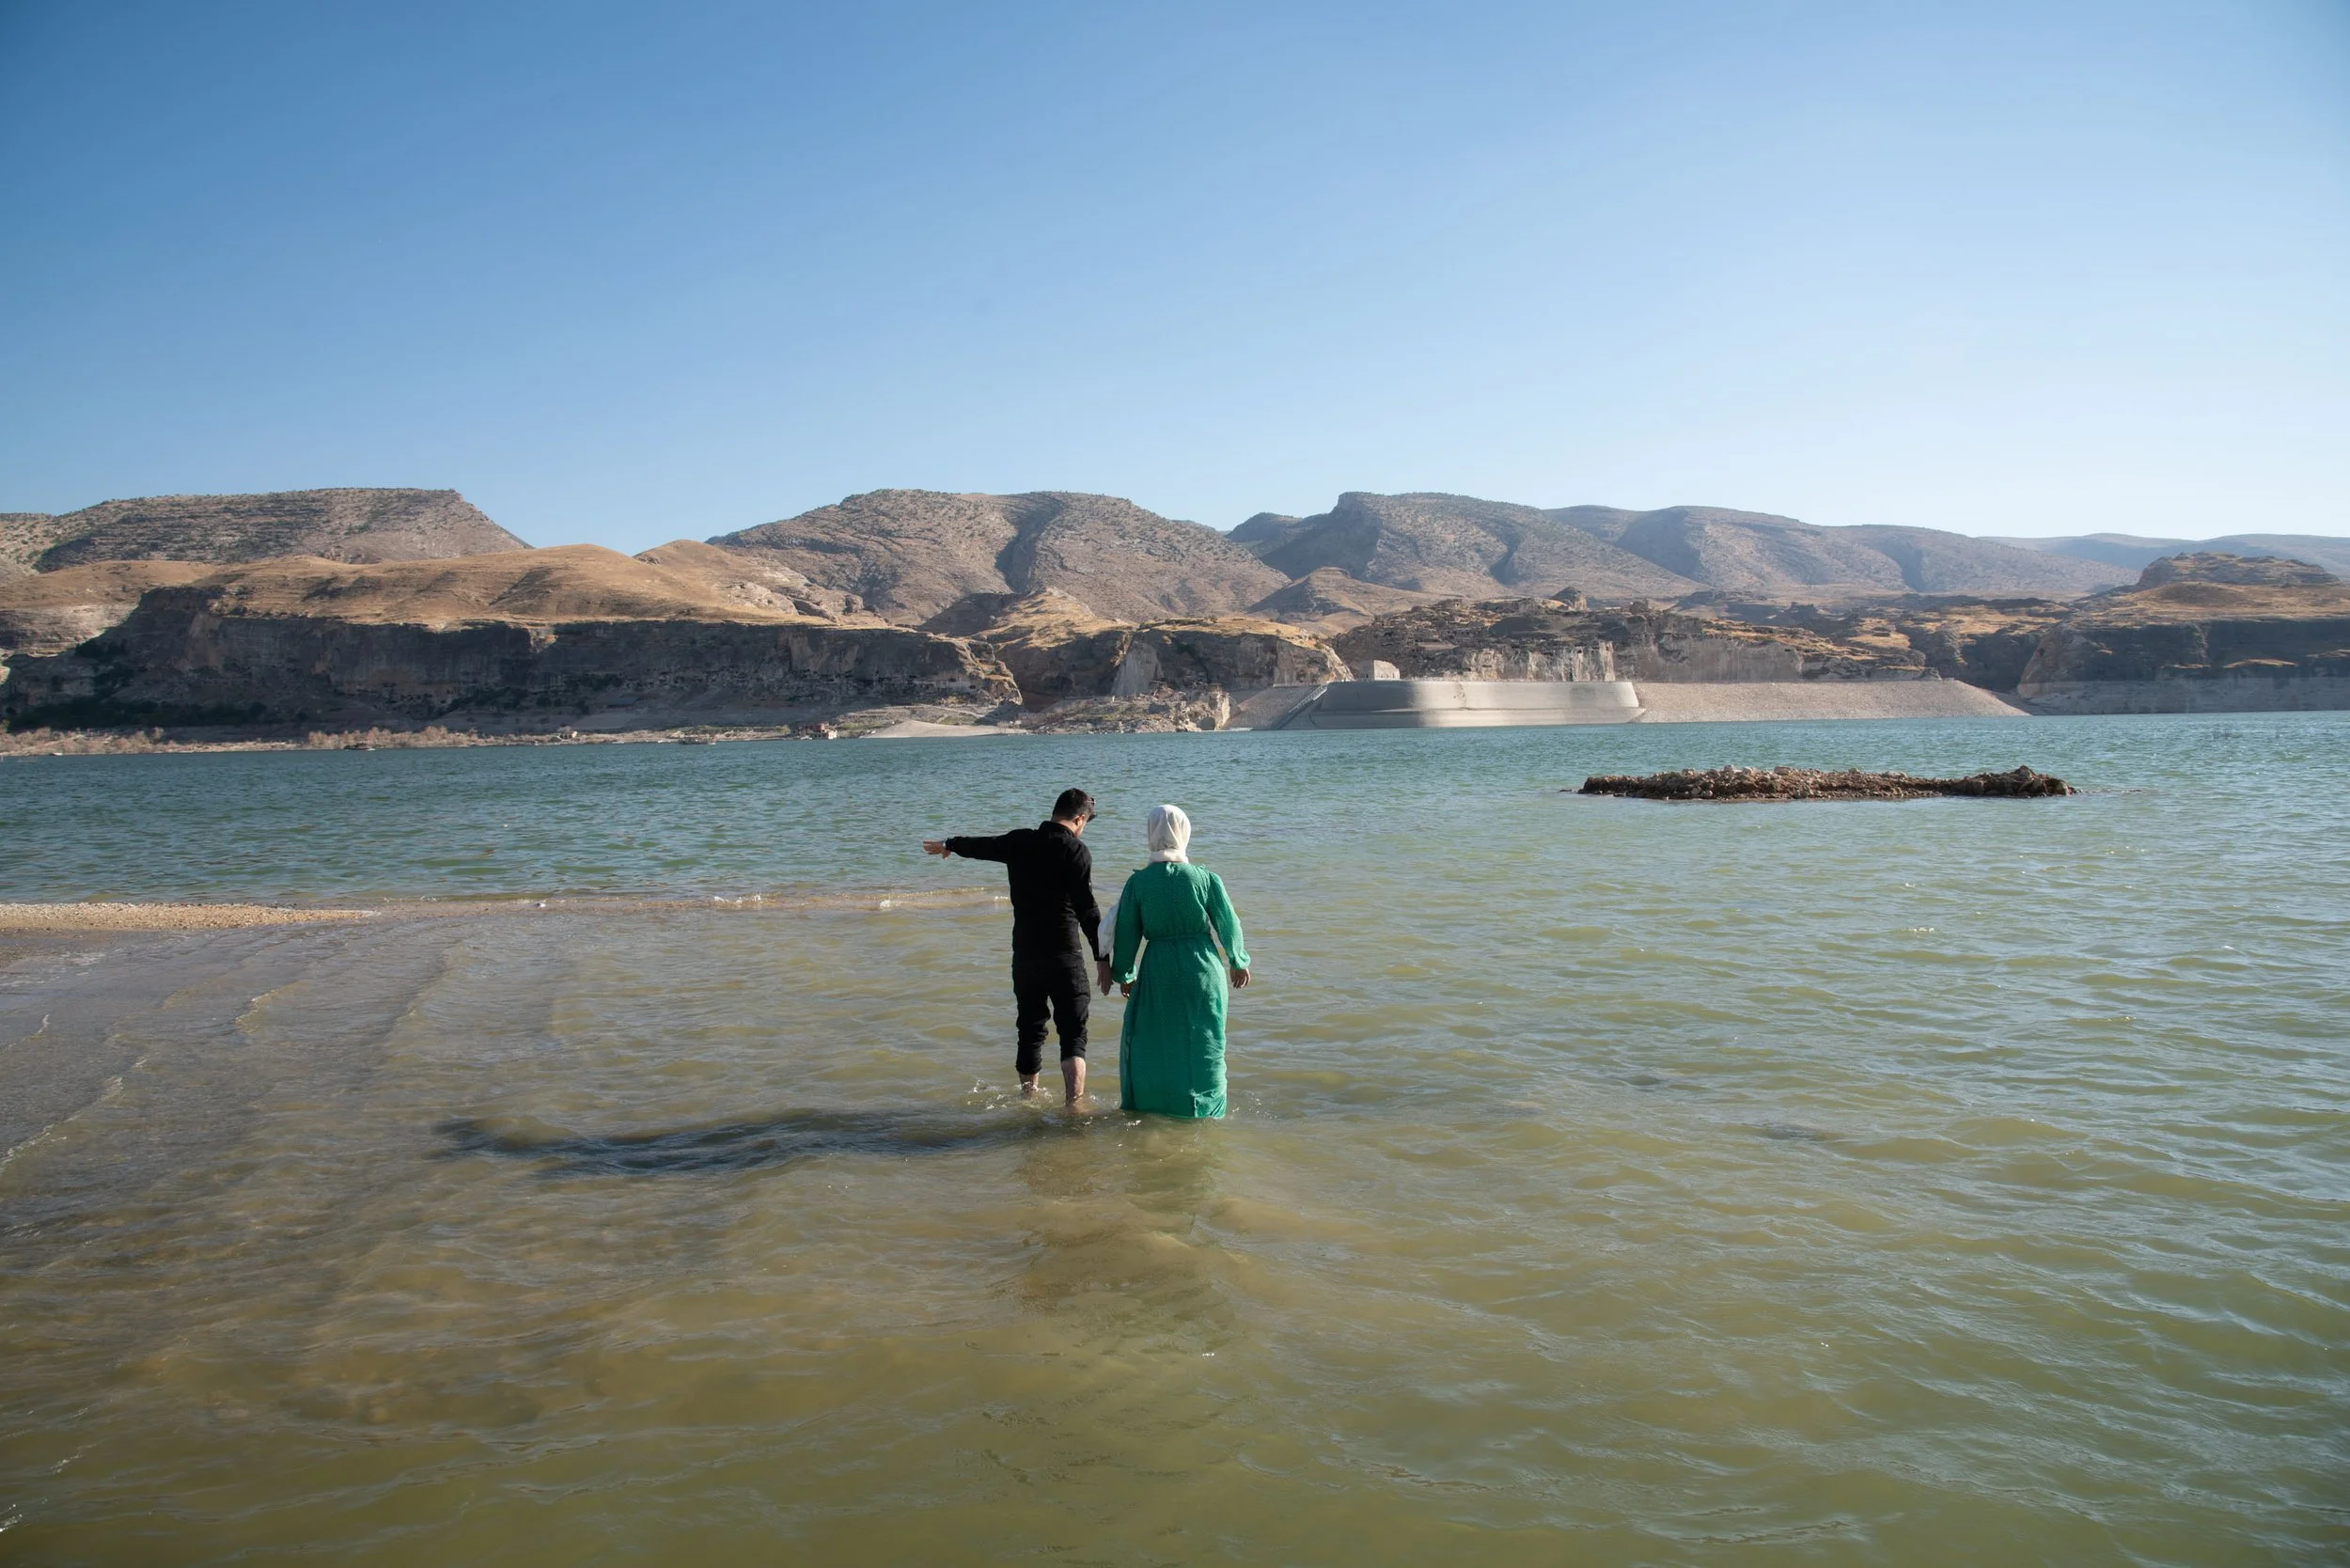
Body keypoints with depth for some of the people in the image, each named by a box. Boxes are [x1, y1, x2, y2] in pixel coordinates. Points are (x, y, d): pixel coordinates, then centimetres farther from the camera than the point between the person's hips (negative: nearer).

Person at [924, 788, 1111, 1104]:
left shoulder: (1018, 841, 6)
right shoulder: (1076, 851, -9)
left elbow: (982, 846, 26)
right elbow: (1087, 908, -14)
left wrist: (949, 845, 46)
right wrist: (1102, 957, -11)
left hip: (1025, 952, 5)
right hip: (1064, 954, -5)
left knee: (1030, 1029, 17)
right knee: (1073, 1032, -3)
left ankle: (1028, 1097, 26)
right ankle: (1075, 1105, -13)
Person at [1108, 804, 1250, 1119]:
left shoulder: (1138, 882, -8)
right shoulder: (1206, 878, -8)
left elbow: (1127, 936, -2)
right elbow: (1228, 926, 0)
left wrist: (1124, 974, 14)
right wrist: (1238, 962, 18)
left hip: (1158, 974, 0)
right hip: (1203, 972, 0)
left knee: (1148, 1042, 17)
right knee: (1203, 1045, 15)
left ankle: (1146, 1105, 25)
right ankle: (1201, 1108, 25)